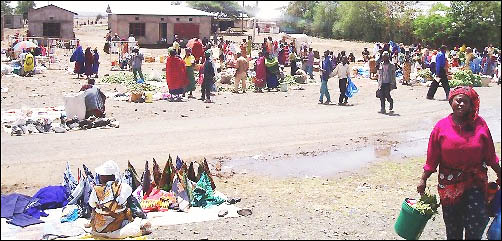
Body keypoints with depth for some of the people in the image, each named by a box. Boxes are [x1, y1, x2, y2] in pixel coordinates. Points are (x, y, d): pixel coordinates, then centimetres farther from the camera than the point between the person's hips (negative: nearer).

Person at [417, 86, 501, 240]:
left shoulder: (480, 124, -3)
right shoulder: (441, 126, -5)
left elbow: (490, 155, 6)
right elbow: (432, 158, 1)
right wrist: (423, 180, 3)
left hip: (475, 181, 0)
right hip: (449, 181, 0)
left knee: (476, 220, -12)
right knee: (452, 222, 9)